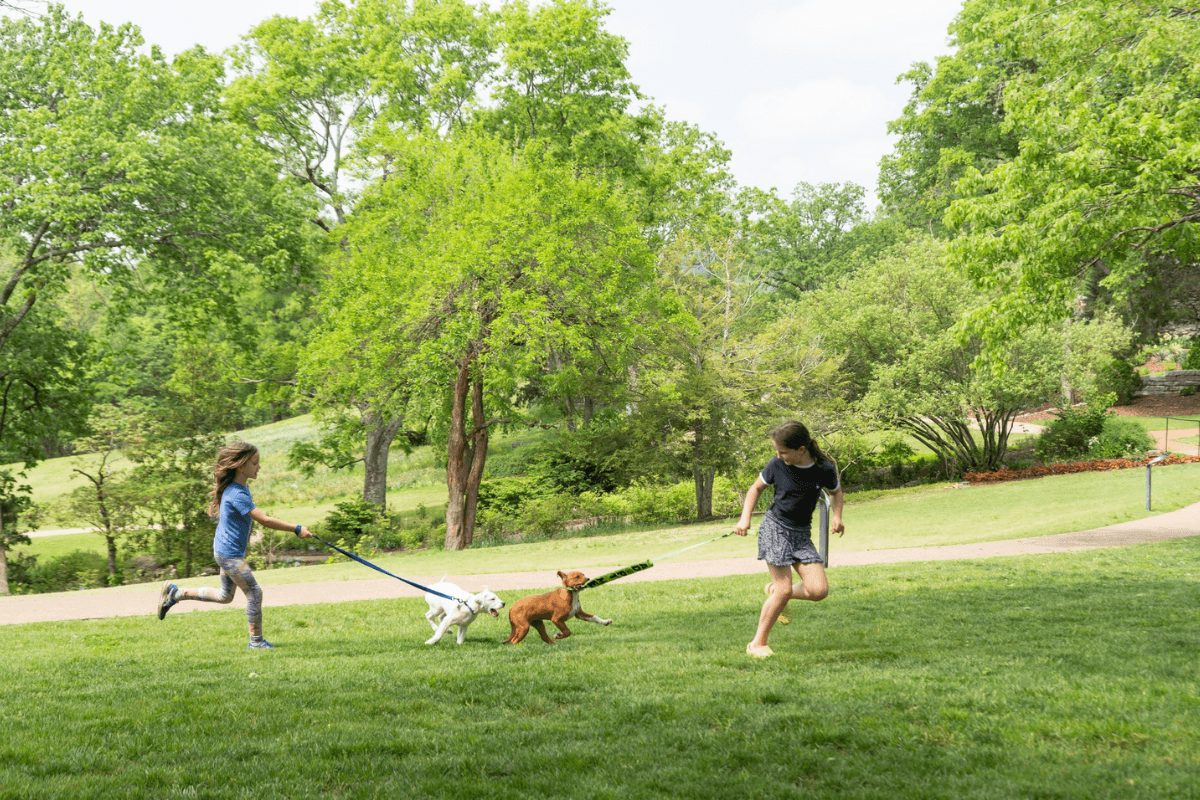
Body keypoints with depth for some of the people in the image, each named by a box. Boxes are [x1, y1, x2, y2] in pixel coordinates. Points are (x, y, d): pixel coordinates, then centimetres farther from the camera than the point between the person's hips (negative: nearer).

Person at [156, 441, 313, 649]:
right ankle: (256, 640, 5)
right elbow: (264, 520, -29)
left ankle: (175, 593, 27)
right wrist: (296, 529, -28)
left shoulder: (242, 489, 6)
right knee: (254, 592, -6)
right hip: (229, 554, -10)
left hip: (227, 552, 10)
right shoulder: (237, 495, -25)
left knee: (225, 596, 20)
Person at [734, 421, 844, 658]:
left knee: (819, 590, -10)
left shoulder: (824, 469, -7)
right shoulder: (777, 465, -9)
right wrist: (745, 518, -4)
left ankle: (775, 590, 18)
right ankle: (757, 643, 0)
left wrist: (836, 516, -3)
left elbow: (836, 492, 14)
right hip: (775, 527, -3)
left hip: (802, 534, 3)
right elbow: (756, 488, 7)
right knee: (784, 590, -13)